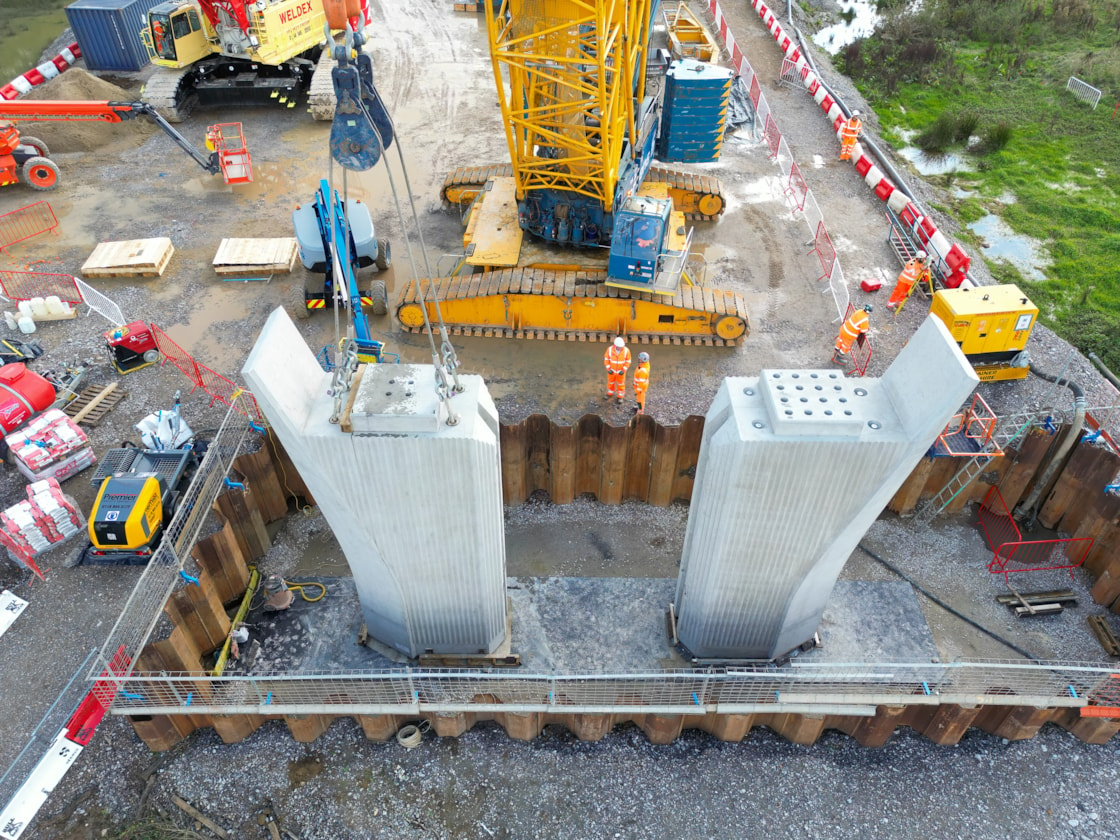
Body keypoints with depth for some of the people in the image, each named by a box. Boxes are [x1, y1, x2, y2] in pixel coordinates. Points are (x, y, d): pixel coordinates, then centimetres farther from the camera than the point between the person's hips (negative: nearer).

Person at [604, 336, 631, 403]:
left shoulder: (626, 350, -27)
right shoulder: (610, 349, -25)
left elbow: (628, 361, -14)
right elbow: (606, 359, -11)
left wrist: (623, 370, -21)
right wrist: (608, 369, -17)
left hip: (621, 370, -1)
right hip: (612, 369, 1)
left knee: (620, 383, 18)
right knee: (610, 381, 23)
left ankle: (620, 396, 41)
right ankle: (610, 393, 50)